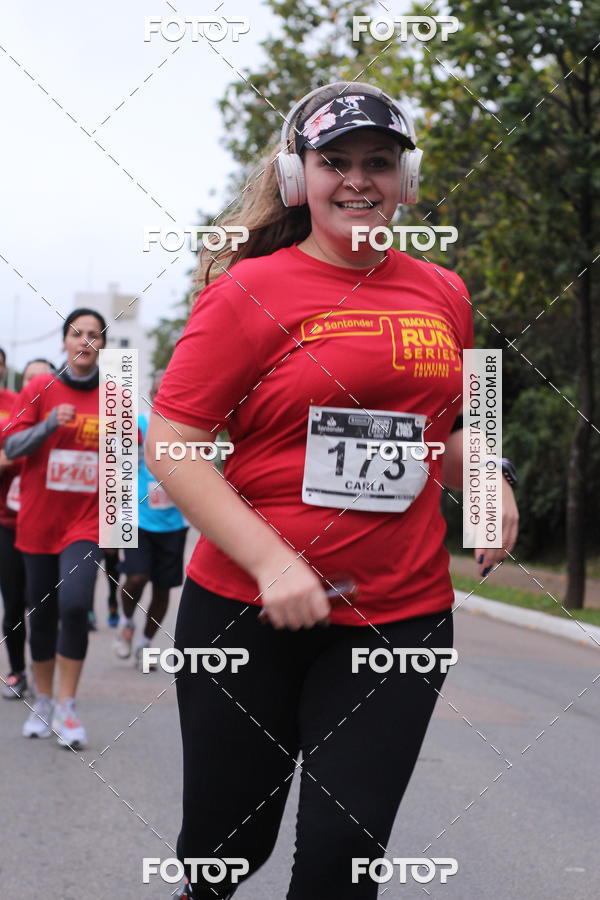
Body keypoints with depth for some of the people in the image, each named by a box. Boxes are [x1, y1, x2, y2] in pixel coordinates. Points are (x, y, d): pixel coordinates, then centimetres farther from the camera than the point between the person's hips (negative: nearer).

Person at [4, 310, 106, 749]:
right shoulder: (40, 389, 1)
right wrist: (49, 424, -21)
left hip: (87, 521, -1)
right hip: (39, 520, 1)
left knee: (74, 604, -20)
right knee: (42, 613, 8)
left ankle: (67, 706, -6)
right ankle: (43, 701, 27)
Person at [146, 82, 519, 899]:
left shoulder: (443, 294, 8)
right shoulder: (250, 290, -6)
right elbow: (170, 446, -10)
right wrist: (271, 561, -20)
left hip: (402, 615, 3)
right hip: (245, 609, -3)